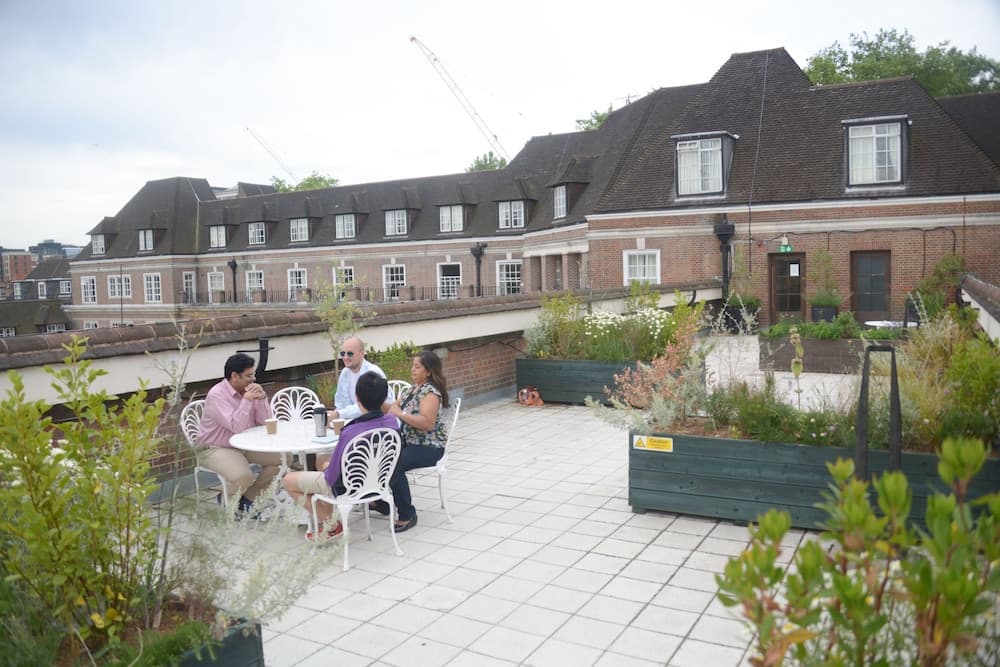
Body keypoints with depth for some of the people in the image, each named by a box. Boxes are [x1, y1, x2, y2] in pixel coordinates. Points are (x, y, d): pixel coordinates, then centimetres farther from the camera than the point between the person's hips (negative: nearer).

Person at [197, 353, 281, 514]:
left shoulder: (248, 390, 0)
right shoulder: (217, 395, -20)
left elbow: (264, 422, -2)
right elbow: (237, 427, -29)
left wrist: (261, 398, -15)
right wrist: (247, 399, -28)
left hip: (245, 445, 8)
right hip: (215, 449, -8)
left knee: (282, 457, -5)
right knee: (243, 476, -33)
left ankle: (248, 497, 8)